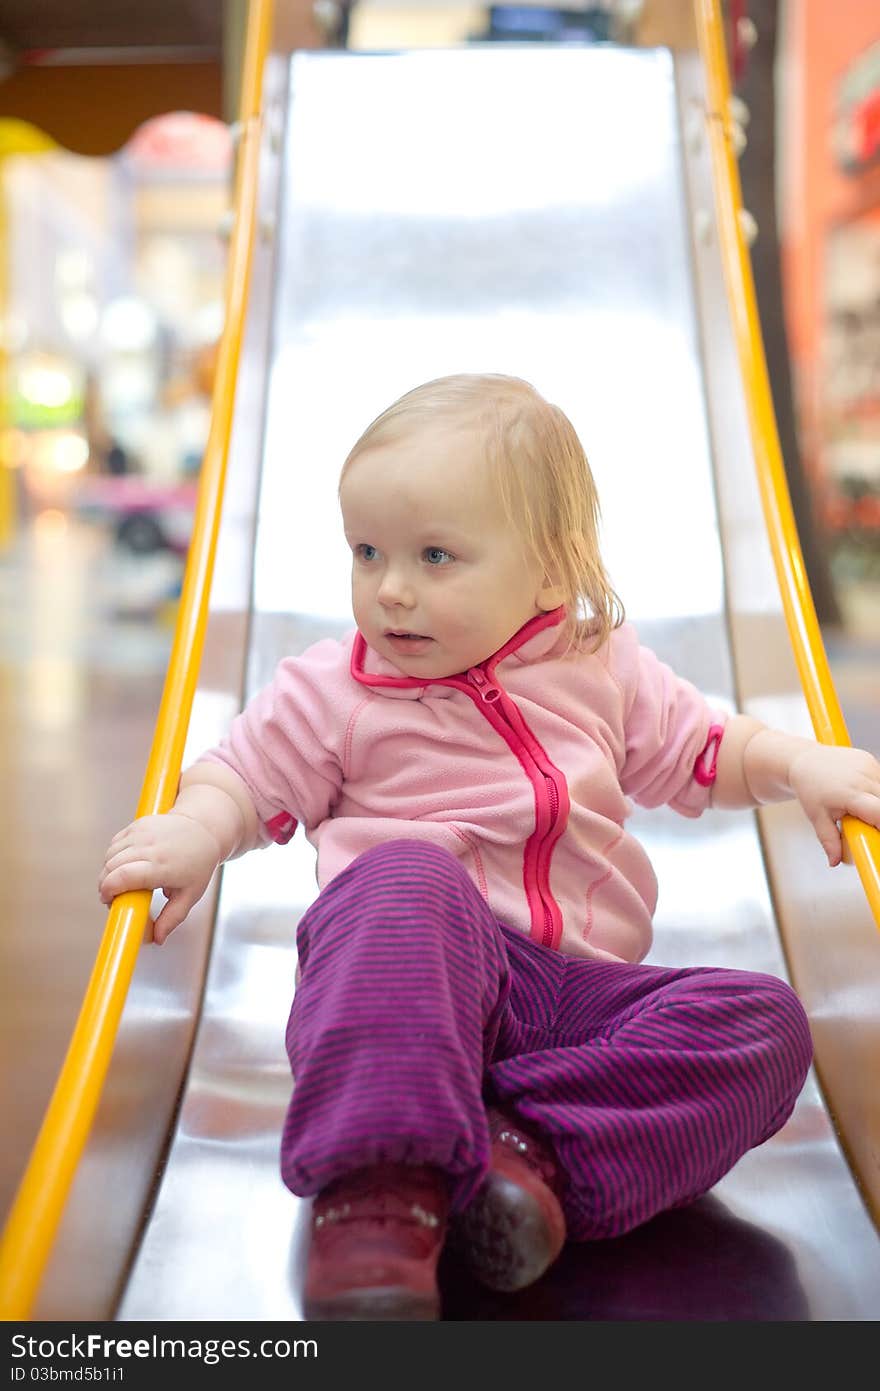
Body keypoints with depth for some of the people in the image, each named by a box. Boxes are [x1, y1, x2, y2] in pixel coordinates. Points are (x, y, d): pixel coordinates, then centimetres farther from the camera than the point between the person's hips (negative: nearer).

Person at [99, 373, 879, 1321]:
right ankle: (377, 1193, -46)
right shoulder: (331, 691, 8)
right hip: (415, 964, -3)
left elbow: (702, 752, 25)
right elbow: (240, 778, 8)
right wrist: (195, 831, -14)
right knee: (407, 873, -37)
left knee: (764, 1019, -18)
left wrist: (800, 765, 8)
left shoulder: (604, 672, 15)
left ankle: (536, 1149, -31)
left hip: (580, 985, 4)